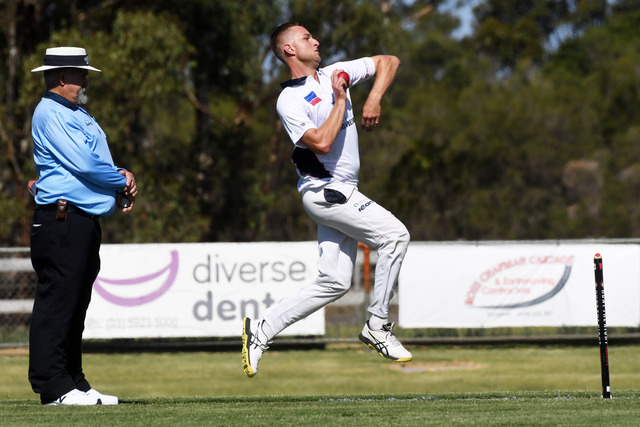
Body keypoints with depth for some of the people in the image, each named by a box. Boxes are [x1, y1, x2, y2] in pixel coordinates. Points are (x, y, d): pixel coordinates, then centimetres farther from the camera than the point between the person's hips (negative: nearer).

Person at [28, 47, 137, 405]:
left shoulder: (79, 116, 22)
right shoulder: (50, 114, -9)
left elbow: (98, 161, 23)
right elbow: (82, 163, -17)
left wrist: (122, 181, 2)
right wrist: (123, 180, -4)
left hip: (87, 221, 10)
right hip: (62, 218, -10)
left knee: (77, 304, 12)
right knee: (57, 302, -9)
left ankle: (74, 384, 16)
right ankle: (53, 386, -10)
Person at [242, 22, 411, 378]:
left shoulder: (336, 73, 10)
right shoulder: (289, 101, -10)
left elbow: (388, 62, 13)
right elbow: (321, 142, -22)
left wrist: (373, 99, -3)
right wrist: (340, 100, -13)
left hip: (340, 193, 7)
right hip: (322, 189, -7)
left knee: (334, 282, 2)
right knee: (395, 234, -17)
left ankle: (261, 331, 7)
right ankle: (377, 327, -11)